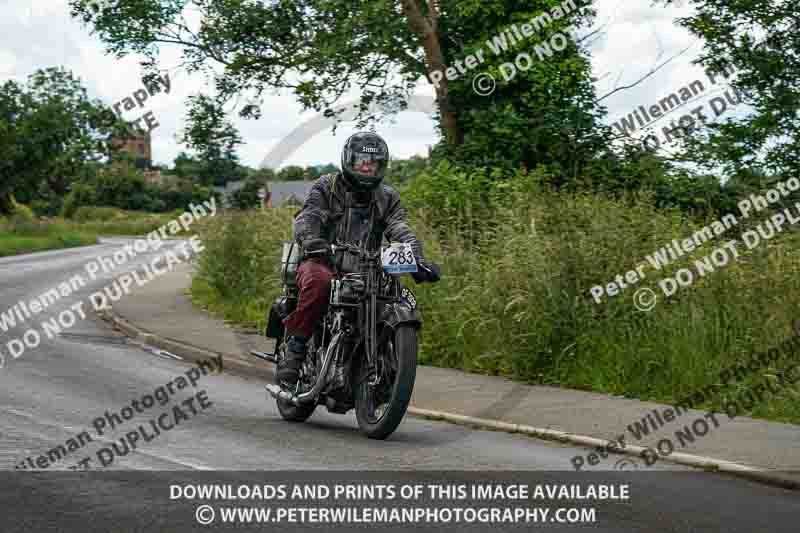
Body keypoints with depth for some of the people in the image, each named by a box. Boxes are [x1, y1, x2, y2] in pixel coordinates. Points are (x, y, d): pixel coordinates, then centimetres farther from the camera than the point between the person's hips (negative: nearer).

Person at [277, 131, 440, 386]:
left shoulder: (387, 197, 14)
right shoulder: (327, 186, 4)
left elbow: (401, 231, -1)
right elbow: (306, 221, -12)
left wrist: (418, 260, -22)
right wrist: (317, 246, -35)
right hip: (322, 262, -3)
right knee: (319, 282, -38)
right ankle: (295, 345, -24)